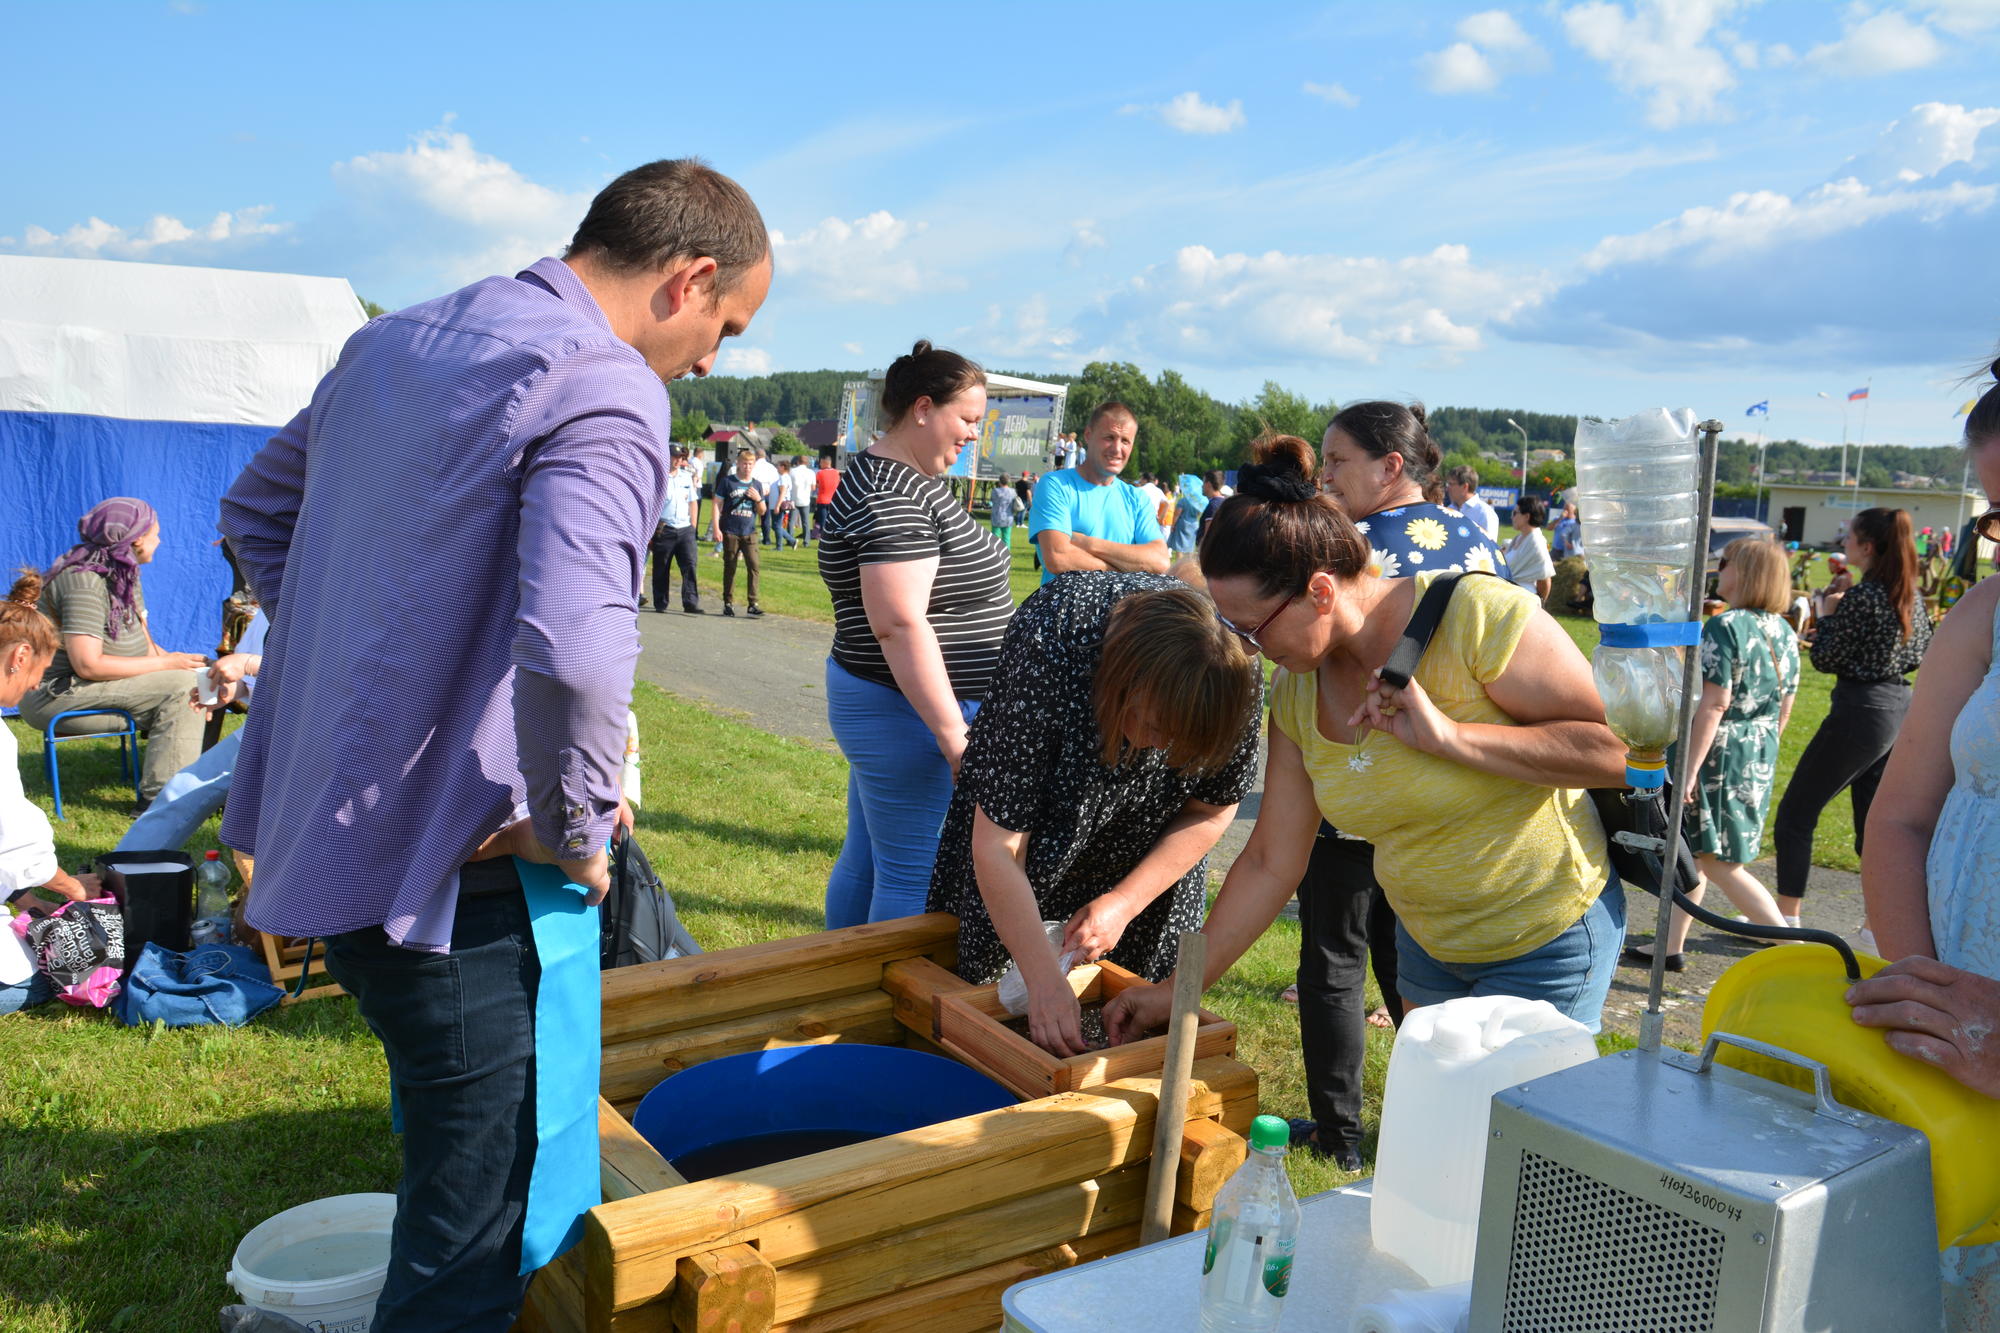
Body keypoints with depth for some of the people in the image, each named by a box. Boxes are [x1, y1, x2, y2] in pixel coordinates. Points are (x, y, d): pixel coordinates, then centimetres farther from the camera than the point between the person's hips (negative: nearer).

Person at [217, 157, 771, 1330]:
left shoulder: (390, 344, 10)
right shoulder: (605, 393, -19)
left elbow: (256, 510, 24)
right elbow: (572, 651, -35)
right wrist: (576, 831, -18)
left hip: (326, 830, 9)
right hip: (455, 871, -9)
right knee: (496, 1229, 6)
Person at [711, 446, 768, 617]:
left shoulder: (757, 485, 10)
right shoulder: (727, 481, 1)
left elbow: (762, 512, 13)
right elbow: (717, 504, 1)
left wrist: (758, 499, -8)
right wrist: (716, 528, -6)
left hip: (749, 533, 2)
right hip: (730, 532, -2)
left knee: (753, 565, -9)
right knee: (730, 568, 5)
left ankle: (753, 603, -5)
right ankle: (728, 603, 13)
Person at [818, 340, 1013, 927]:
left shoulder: (910, 481, 14)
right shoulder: (891, 499, -20)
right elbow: (900, 626, -27)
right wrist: (956, 738, -27)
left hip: (881, 705, 11)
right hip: (912, 710, -11)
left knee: (866, 861, 18)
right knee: (914, 881, -3)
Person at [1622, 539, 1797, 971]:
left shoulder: (1725, 627, -17)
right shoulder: (1785, 632, 7)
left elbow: (1713, 704, -22)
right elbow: (1784, 707, 12)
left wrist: (1689, 768, -20)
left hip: (1720, 753, -9)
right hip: (1760, 758, 9)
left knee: (1718, 862, -1)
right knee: (1692, 851, 17)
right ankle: (1672, 946, 25)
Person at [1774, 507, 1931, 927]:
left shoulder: (1862, 597, -17)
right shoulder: (1912, 596, 8)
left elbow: (1825, 660, -14)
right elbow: (1919, 652, 19)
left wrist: (1827, 618, 3)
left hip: (1861, 712, -9)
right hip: (1901, 707, 9)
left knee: (1795, 813, 1)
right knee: (1874, 821, 16)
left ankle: (1786, 919, 4)